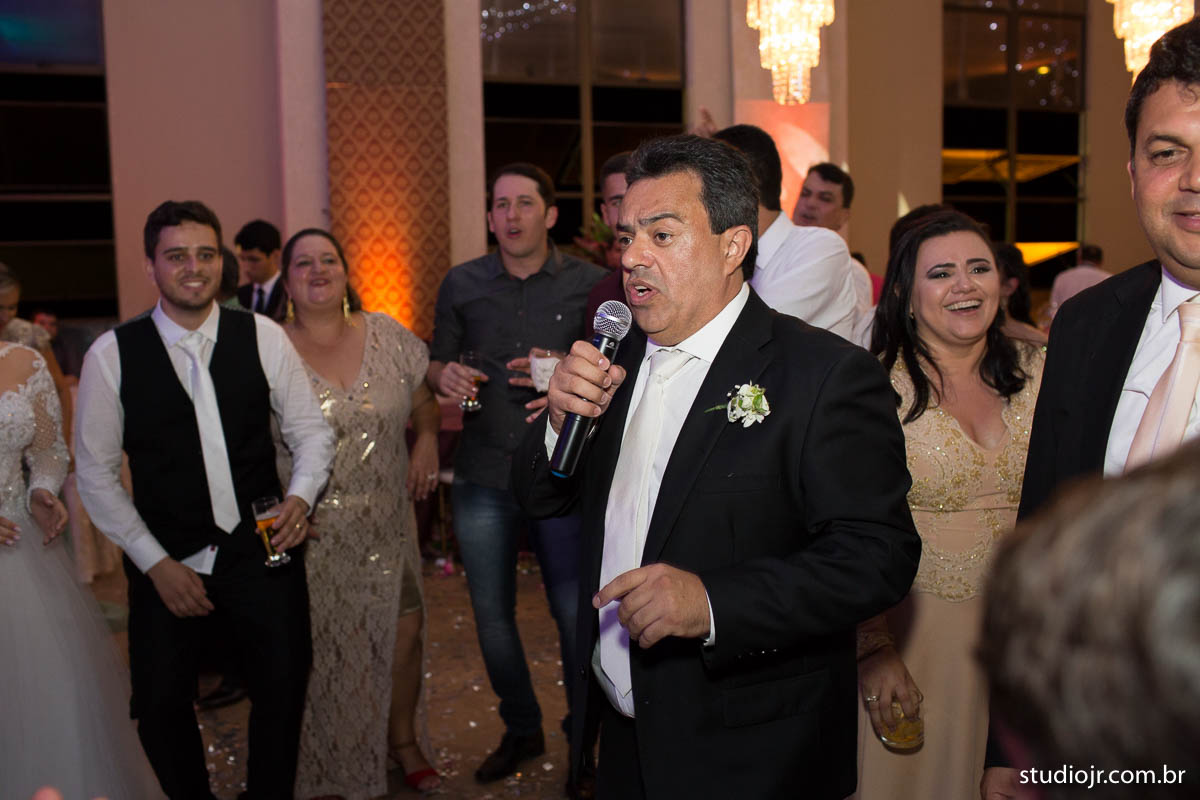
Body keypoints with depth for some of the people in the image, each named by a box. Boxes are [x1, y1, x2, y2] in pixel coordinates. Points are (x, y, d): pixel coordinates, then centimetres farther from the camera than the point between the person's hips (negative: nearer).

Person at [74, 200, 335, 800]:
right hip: (167, 559, 0)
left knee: (283, 689, 5)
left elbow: (310, 429, 3)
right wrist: (157, 563, -8)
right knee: (159, 705, 5)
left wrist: (301, 495, -18)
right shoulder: (111, 356, -7)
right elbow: (95, 473, -2)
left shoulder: (264, 338, -5)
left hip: (261, 549, 1)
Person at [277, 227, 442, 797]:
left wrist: (427, 439, -1)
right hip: (310, 531, -2)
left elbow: (426, 398, 16)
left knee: (402, 636, 8)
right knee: (320, 649, 5)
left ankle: (403, 741, 34)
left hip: (385, 525, 3)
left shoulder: (386, 335, 2)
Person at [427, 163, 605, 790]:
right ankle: (521, 731, 35)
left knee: (576, 617, 2)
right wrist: (444, 376, -10)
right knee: (491, 619, 13)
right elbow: (436, 363, 13)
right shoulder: (461, 284, 5)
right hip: (482, 479, 3)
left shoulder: (590, 284, -2)